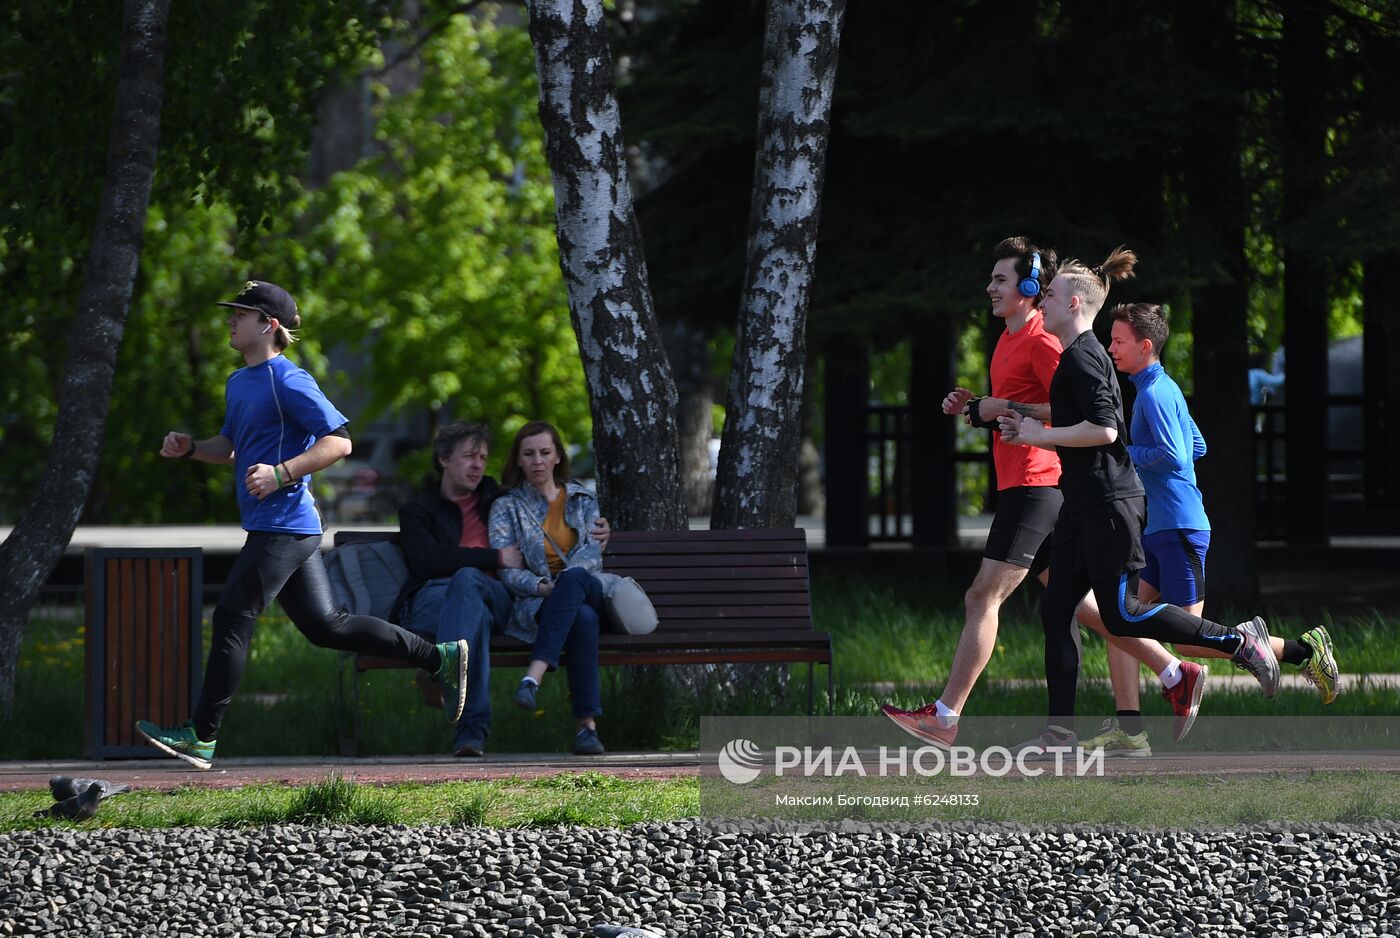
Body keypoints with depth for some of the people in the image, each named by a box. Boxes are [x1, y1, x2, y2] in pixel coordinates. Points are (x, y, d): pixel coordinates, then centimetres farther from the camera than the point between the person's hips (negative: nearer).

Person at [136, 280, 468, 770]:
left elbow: (338, 441, -17)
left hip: (284, 526, -10)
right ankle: (441, 657, 17)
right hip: (277, 528, 10)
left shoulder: (288, 382, -13)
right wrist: (189, 448, 10)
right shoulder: (239, 383, 17)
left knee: (231, 619, -8)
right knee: (324, 625, 12)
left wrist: (281, 474, -25)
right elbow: (232, 446, 29)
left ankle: (202, 735, -4)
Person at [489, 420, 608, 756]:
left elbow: (592, 552, 3)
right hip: (533, 602, -2)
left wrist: (564, 582, -19)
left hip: (587, 590, 2)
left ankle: (535, 675, -50)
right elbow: (504, 568, -1)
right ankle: (586, 722, -48)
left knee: (574, 577, -39)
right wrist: (542, 586, -22)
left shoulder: (582, 501, 20)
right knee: (583, 618, -39)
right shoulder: (507, 507, 13)